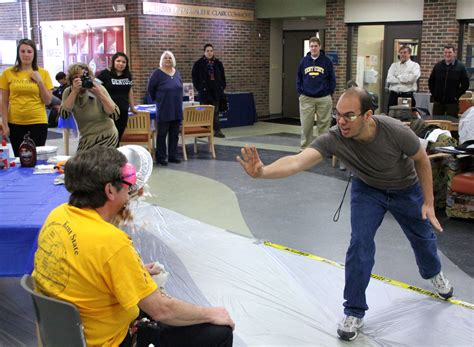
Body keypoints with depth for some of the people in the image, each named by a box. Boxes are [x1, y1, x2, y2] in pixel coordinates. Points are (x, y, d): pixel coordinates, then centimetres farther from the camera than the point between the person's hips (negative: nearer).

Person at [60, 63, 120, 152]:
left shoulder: (98, 88, -12)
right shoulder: (68, 92, -4)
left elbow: (115, 114, -19)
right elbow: (63, 114, -21)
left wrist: (99, 94, -25)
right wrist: (74, 91, -24)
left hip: (106, 137, -3)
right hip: (86, 139, 3)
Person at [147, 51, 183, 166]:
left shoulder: (177, 73, 9)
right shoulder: (157, 73, -7)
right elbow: (151, 89, 0)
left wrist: (178, 102, 15)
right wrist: (157, 100, 5)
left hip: (177, 110, 5)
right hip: (164, 110, -5)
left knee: (175, 134, 9)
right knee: (162, 134, 0)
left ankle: (173, 156, 18)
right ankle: (161, 157, 6)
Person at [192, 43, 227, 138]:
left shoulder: (218, 63, 7)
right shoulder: (198, 63, -3)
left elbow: (222, 76, 12)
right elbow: (195, 77, -1)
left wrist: (222, 87, 3)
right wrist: (199, 87, -8)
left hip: (216, 91, 3)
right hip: (204, 91, -3)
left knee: (216, 111, 6)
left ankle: (217, 130, 8)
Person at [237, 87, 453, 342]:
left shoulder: (395, 131, -38)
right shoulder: (334, 138, -38)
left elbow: (421, 159, -17)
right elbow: (299, 160, -54)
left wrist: (429, 202, -14)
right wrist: (263, 171, -72)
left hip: (406, 189, 1)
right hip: (367, 189, 0)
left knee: (423, 237, 19)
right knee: (360, 242, -16)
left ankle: (433, 273, 56)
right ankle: (354, 312, 2)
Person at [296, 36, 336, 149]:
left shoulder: (327, 61, 1)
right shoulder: (304, 61, 7)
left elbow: (332, 79, 5)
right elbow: (298, 79, 12)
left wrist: (329, 93, -1)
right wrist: (300, 93, 5)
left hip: (323, 99, -1)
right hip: (306, 98, 2)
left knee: (324, 124, 3)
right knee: (306, 125, 3)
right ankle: (305, 147, 12)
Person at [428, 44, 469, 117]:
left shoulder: (460, 67, -3)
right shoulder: (438, 65, 6)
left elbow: (465, 84, -2)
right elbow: (431, 81, 13)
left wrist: (457, 95, -7)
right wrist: (433, 93, 4)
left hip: (452, 102, -3)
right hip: (438, 101, 3)